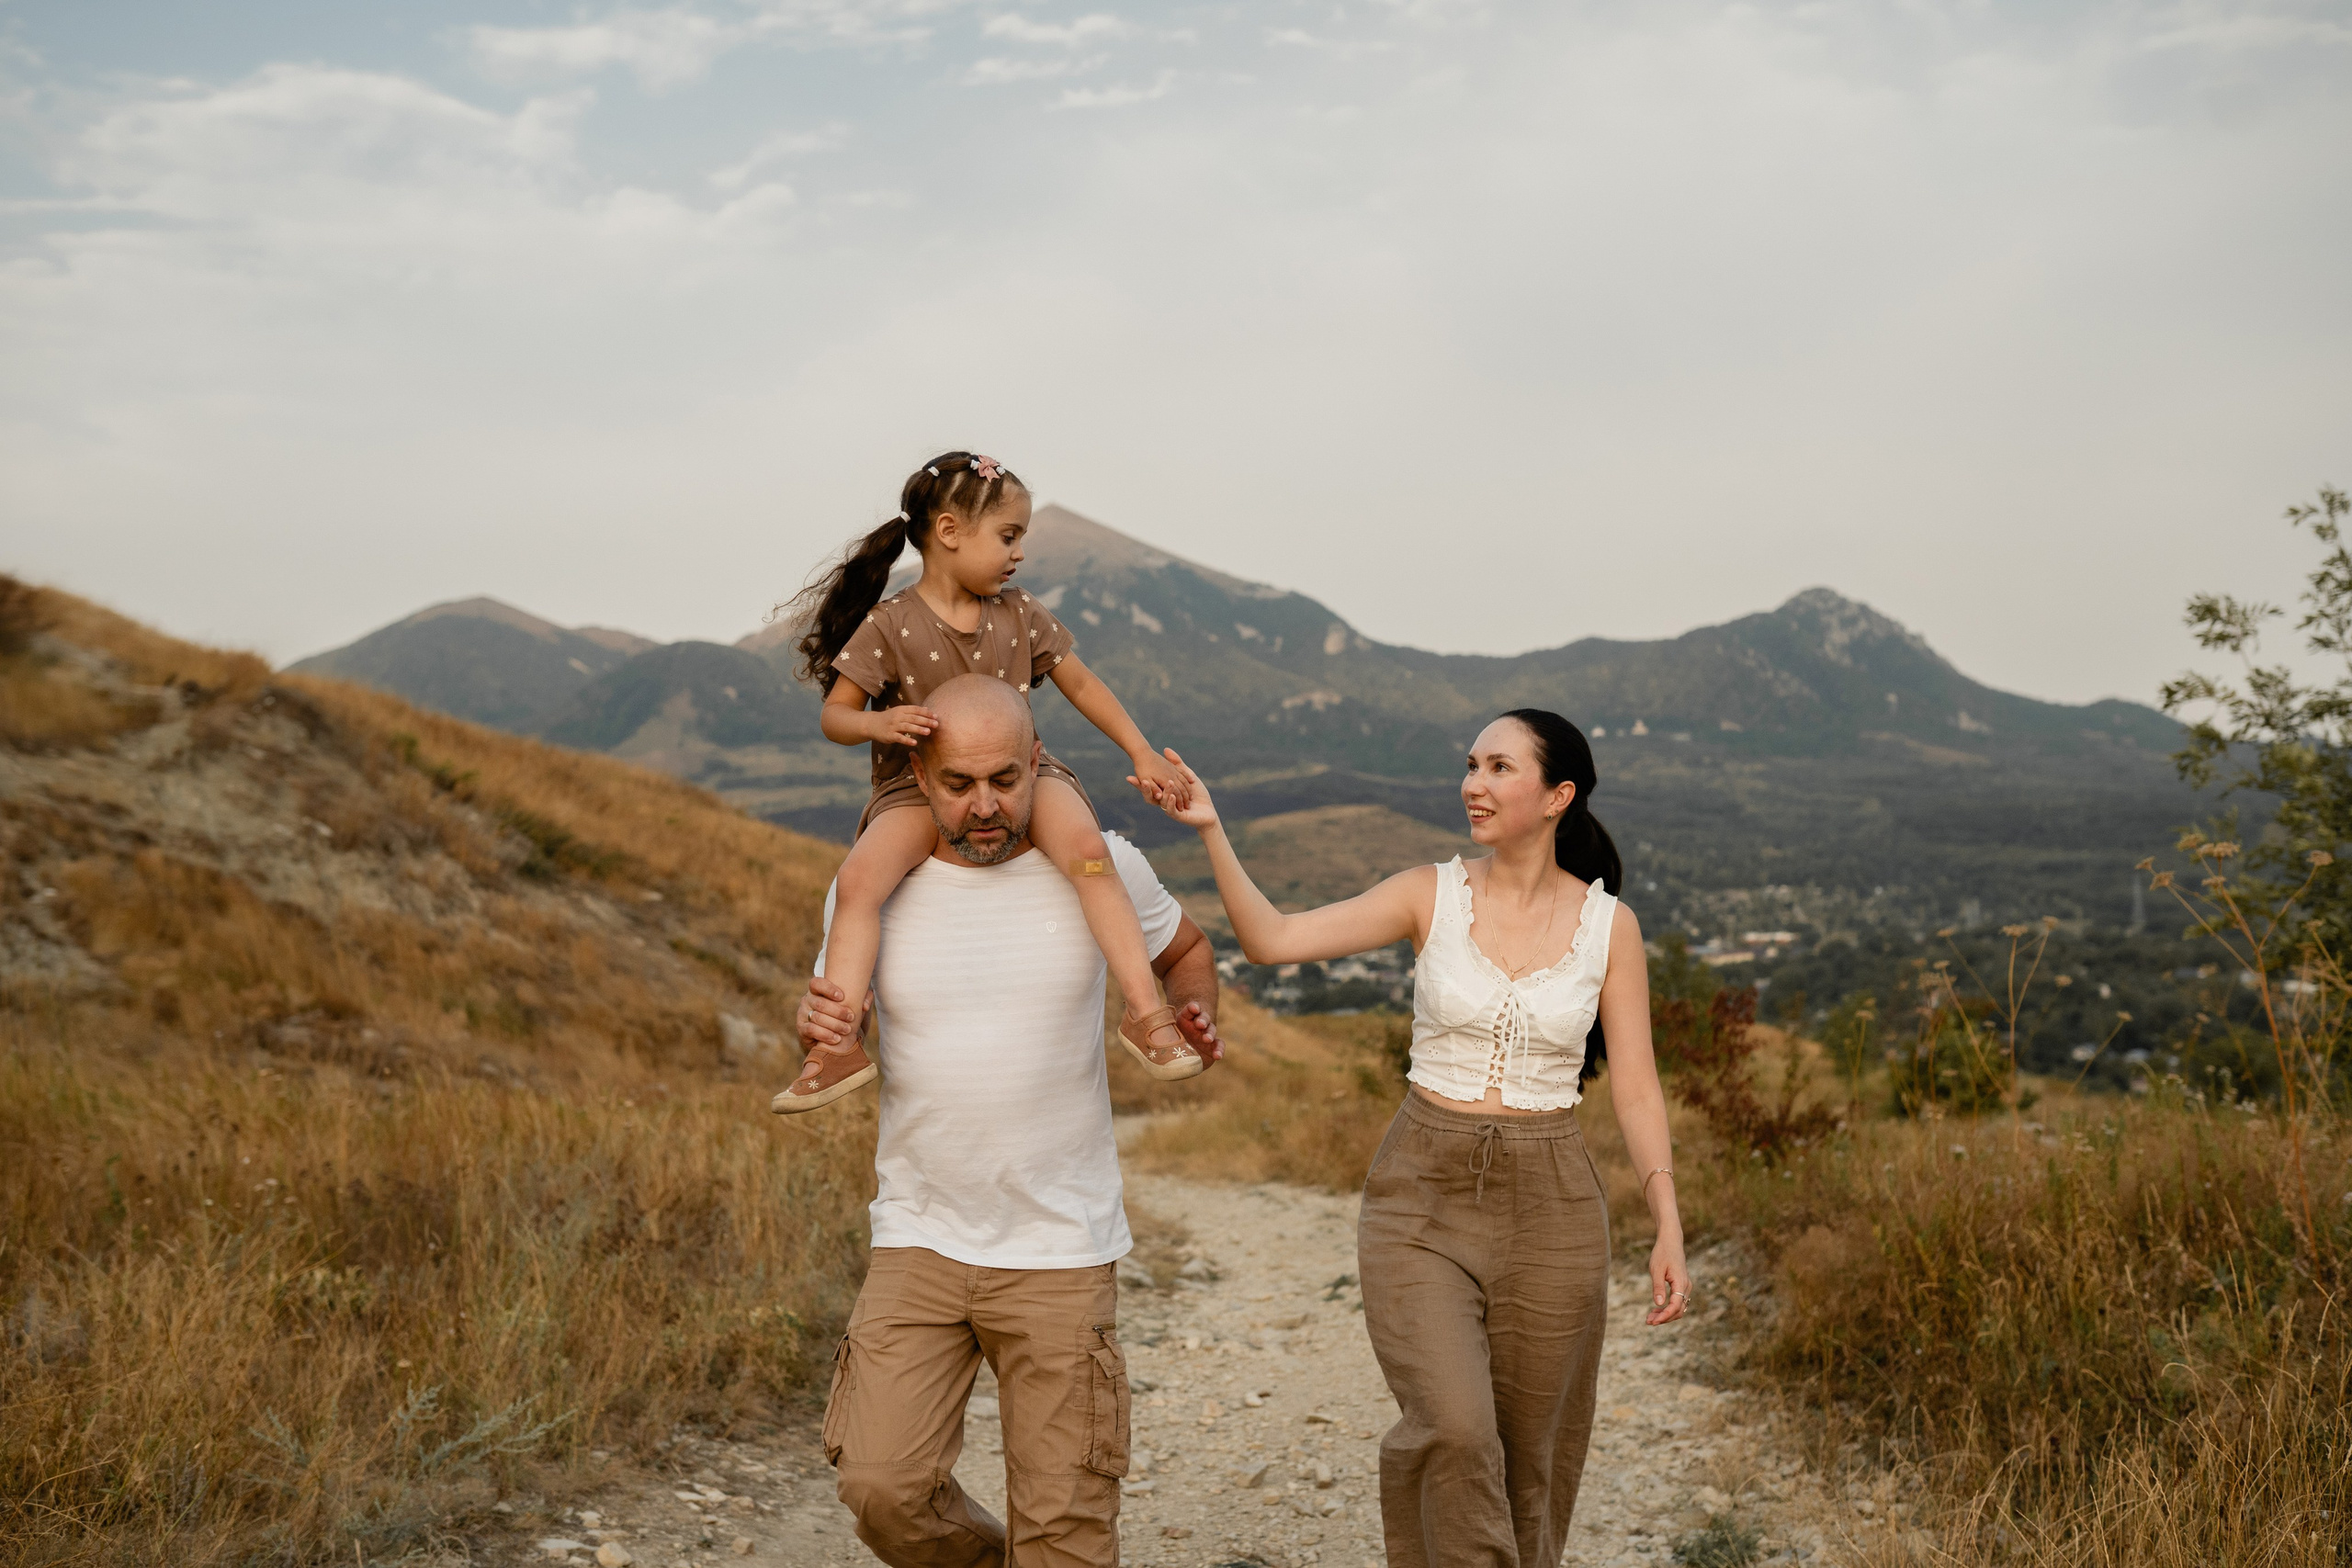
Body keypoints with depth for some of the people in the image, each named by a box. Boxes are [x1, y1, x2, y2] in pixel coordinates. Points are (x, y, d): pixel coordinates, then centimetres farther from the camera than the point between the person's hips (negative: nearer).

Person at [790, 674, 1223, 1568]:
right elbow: (831, 1048, 10)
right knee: (883, 1487, -8)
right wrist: (816, 1024, -14)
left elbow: (1184, 949, 14)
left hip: (1061, 1252, -1)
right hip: (919, 1240, 1)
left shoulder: (1098, 867, -6)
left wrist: (1196, 1019, -8)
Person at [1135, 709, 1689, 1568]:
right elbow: (1271, 939, -11)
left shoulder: (1608, 925, -1)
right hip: (1422, 1197, -1)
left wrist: (1668, 1228, -9)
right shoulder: (1431, 895, -2)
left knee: (1528, 1460, 10)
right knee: (1452, 1434, -19)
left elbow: (1635, 1088, 0)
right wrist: (1211, 830, -22)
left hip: (1548, 1207, 1)